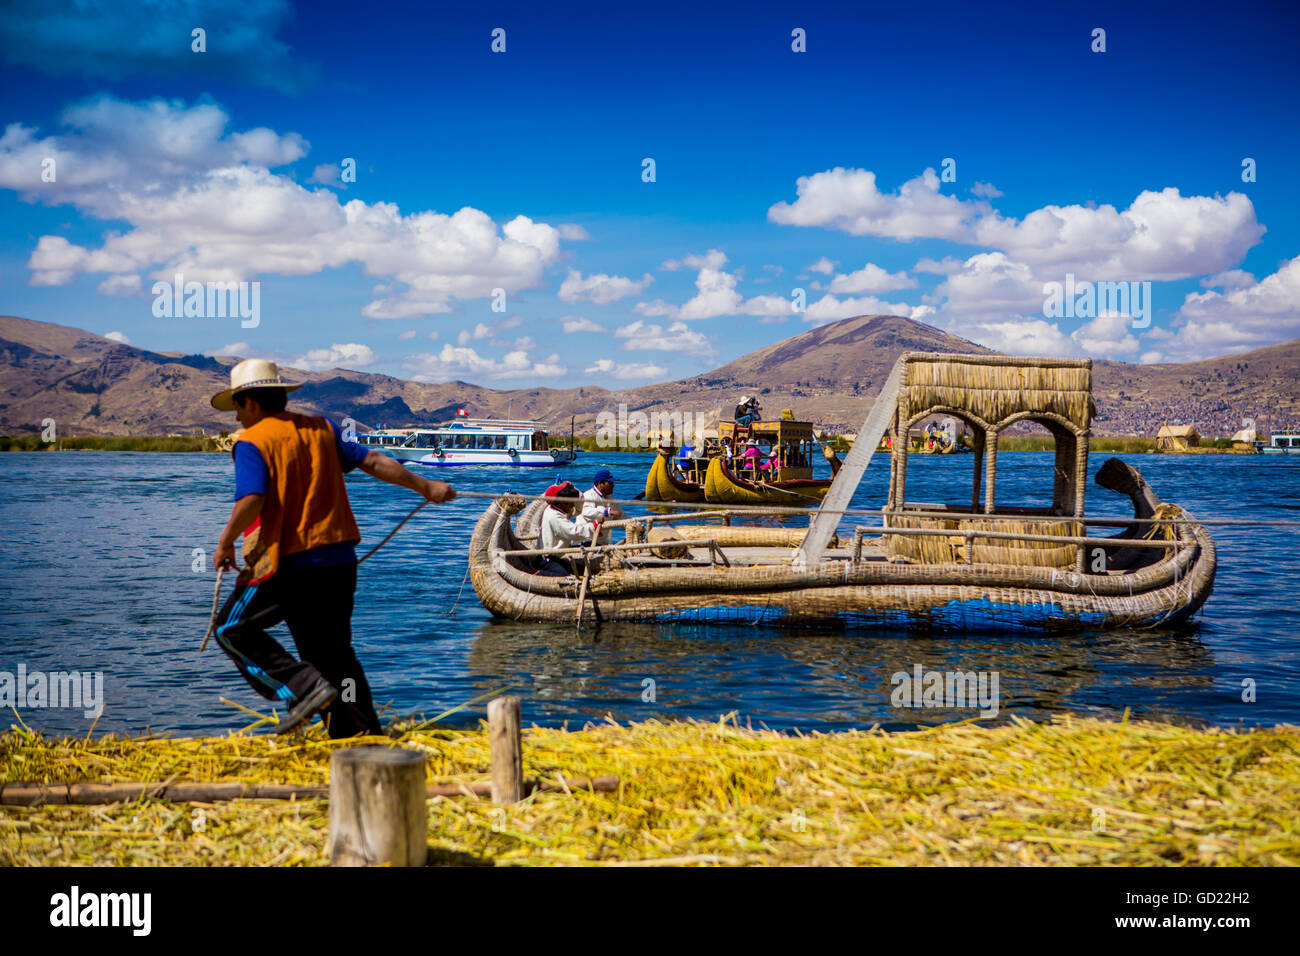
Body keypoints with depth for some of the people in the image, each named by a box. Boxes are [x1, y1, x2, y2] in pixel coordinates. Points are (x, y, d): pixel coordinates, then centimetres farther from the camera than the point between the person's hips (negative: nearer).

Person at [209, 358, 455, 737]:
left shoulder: (252, 442, -7)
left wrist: (226, 542, -6)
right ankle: (365, 737, 13)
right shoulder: (320, 429, 12)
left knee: (233, 630, 9)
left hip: (288, 564, -7)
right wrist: (424, 486, 21)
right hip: (339, 560, 7)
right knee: (333, 651, 15)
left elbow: (251, 500, -21)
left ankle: (305, 689, -5)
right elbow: (372, 461, 12)